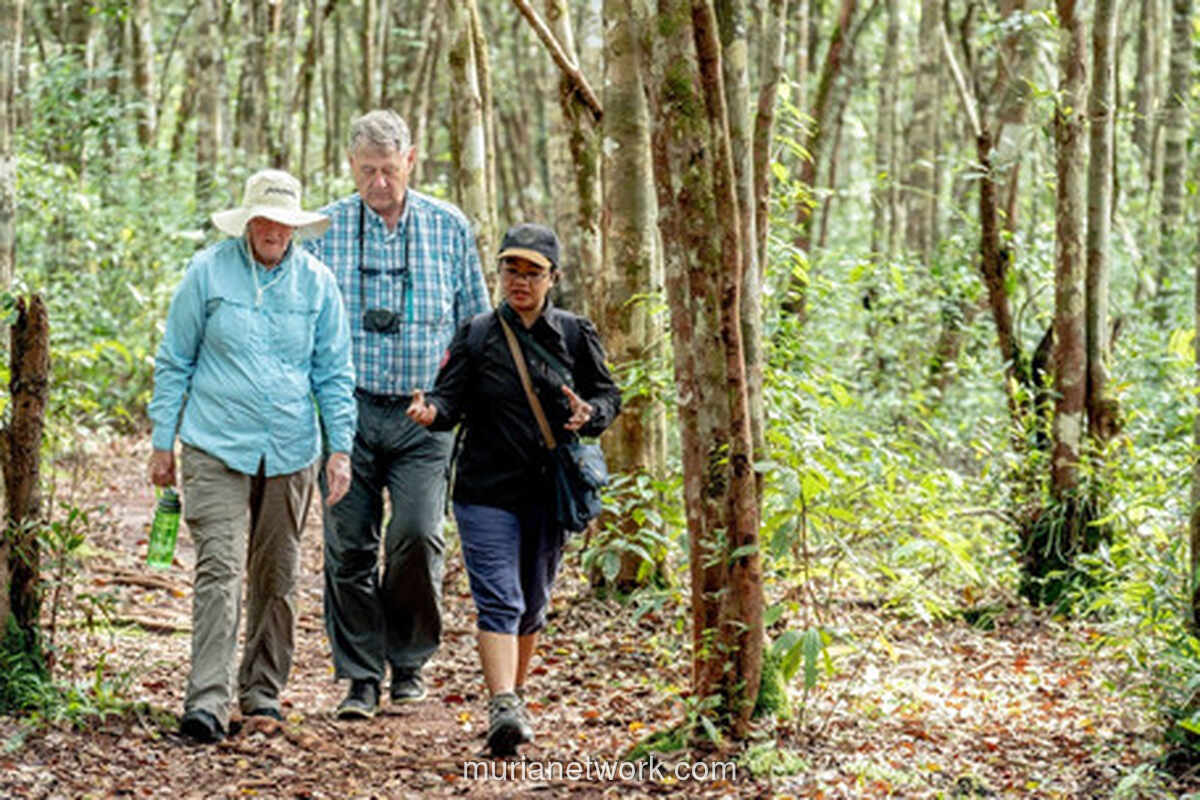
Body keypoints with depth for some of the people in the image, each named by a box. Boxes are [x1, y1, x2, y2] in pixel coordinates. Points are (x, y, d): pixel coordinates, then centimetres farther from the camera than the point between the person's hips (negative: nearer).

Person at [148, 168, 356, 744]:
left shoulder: (316, 282, 5)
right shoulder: (207, 272, -1)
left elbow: (334, 373, 10)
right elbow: (174, 362, 5)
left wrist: (341, 448, 2)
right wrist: (163, 442, 3)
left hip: (291, 452, 3)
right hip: (217, 447, -3)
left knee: (277, 576, 10)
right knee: (220, 567, -12)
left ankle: (262, 691, 22)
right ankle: (207, 699, -16)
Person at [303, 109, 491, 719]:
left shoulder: (449, 228, 6)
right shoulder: (325, 229, 4)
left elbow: (475, 323, 13)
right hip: (349, 410, 1)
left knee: (417, 534, -13)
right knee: (348, 546, 0)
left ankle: (408, 659, 9)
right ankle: (360, 678, 12)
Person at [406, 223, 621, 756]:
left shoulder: (575, 336, 5)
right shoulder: (476, 336, 2)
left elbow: (608, 396, 8)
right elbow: (452, 398, -3)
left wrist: (590, 415, -14)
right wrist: (433, 411, -26)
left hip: (549, 493, 2)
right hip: (486, 492, -2)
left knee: (532, 605, 14)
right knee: (499, 602, -13)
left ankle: (514, 695, 32)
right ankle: (502, 708, -22)